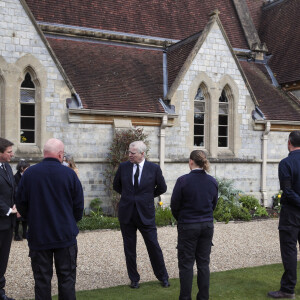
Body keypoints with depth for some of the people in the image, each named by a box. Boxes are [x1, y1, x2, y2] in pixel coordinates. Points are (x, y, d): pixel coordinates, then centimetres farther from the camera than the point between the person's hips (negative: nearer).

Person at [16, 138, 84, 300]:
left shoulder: (29, 173, -7)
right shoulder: (70, 174, -9)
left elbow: (21, 204, 2)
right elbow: (79, 206, -1)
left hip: (38, 236, 1)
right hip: (66, 235, 0)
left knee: (42, 279, 11)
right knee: (67, 278, 10)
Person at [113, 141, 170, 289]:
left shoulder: (154, 168, -6)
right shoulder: (123, 167, 0)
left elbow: (162, 188, 8)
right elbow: (116, 186, 16)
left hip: (145, 214, -2)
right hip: (126, 214, 2)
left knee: (153, 246, 3)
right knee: (129, 248, 9)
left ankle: (163, 277, 23)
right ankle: (134, 279, 26)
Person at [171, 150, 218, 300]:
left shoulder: (183, 180, -16)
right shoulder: (212, 181, -1)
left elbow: (174, 205, -8)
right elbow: (213, 204, 8)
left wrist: (180, 219, 11)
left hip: (188, 226, -4)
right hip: (207, 226, 4)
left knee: (186, 264, 7)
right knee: (203, 263, 14)